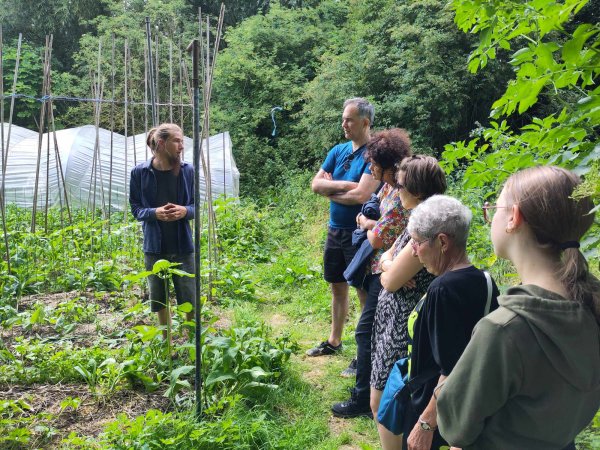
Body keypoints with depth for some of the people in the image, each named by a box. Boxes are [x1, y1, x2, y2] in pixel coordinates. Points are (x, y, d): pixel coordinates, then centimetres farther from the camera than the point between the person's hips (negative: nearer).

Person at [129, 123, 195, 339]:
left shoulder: (188, 171, -5)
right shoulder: (140, 172, -6)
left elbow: (196, 205, 5)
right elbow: (135, 208, 1)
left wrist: (185, 211, -18)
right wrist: (155, 213, -19)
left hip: (183, 246, 0)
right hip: (155, 246, 0)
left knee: (190, 299, 3)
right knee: (159, 299, 13)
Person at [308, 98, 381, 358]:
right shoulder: (338, 151, 8)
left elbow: (361, 195, -24)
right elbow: (316, 184, 3)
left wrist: (330, 189, -9)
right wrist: (342, 185, -13)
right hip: (335, 229, 7)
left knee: (365, 292, 2)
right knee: (337, 287, 18)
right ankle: (334, 341, 33)